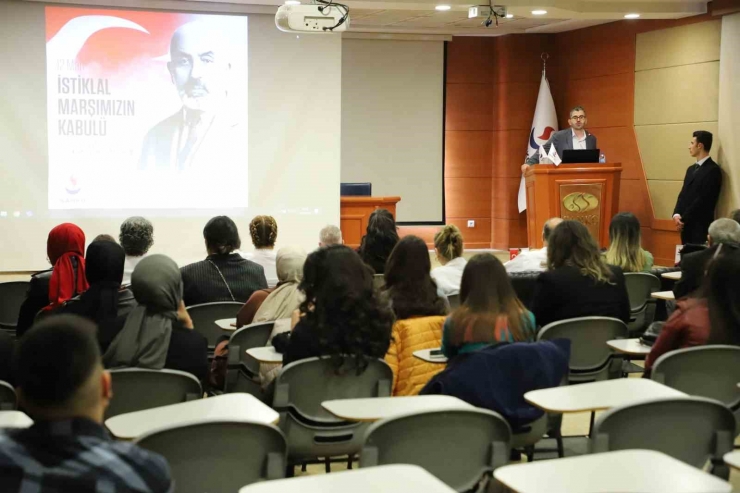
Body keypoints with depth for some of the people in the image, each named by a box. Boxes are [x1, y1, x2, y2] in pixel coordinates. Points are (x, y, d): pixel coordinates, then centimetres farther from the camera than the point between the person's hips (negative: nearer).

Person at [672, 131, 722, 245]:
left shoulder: (713, 170, -10)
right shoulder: (691, 169, 17)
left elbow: (703, 200, -16)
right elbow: (683, 195, 13)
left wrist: (683, 219, -12)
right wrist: (676, 215, -5)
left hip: (701, 226, -8)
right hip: (686, 225, 8)